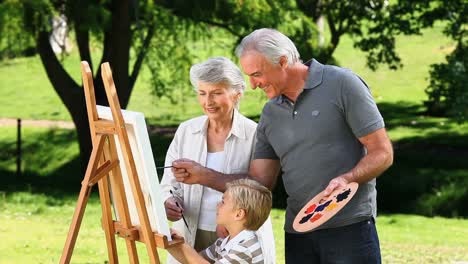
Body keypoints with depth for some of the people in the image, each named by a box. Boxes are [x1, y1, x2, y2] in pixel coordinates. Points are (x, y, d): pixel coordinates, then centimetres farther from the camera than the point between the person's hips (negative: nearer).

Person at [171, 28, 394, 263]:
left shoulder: (341, 84, -4)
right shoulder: (271, 113, 13)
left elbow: (382, 153, -6)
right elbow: (259, 181, 11)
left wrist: (347, 179, -22)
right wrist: (202, 176, 1)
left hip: (350, 228, -5)